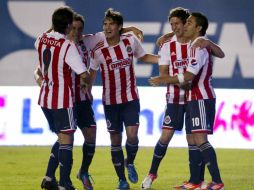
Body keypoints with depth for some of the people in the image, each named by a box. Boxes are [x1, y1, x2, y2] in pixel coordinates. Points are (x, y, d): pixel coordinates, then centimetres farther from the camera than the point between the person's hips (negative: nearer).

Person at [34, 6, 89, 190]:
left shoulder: (42, 39, 2)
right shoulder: (68, 46, -19)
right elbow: (84, 73, -21)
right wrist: (84, 81, 1)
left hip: (45, 98, 7)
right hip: (63, 100, -7)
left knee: (62, 139, 20)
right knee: (66, 141, -1)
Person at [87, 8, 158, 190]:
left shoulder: (131, 40, -7)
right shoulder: (98, 50, -12)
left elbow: (143, 57, 10)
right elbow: (92, 72, 1)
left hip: (131, 97, 1)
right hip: (110, 101, 0)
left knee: (132, 134, -14)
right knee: (115, 139, 3)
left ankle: (130, 162, 17)